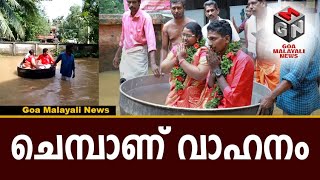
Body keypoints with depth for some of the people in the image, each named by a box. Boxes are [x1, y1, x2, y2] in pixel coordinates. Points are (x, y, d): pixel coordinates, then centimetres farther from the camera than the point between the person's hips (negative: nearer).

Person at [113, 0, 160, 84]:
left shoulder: (145, 17, -16)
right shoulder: (125, 15, 4)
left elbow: (150, 39, -26)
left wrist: (153, 63, -38)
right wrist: (117, 55, 19)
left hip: (138, 53, -5)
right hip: (125, 53, 6)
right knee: (123, 82, 6)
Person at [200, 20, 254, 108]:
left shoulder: (243, 60, -14)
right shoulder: (217, 57, 5)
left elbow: (233, 98, -18)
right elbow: (208, 90, 8)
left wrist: (217, 70, -13)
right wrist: (212, 69, -7)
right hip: (213, 107, 6)